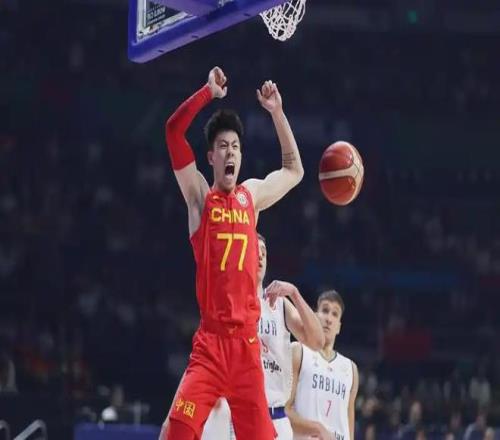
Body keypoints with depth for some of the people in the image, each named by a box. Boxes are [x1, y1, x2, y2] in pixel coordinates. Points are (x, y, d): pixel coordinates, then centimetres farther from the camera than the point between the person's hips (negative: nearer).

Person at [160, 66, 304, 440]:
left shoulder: (252, 195, 15)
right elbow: (174, 130, -6)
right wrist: (208, 93, -10)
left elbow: (294, 170, 31)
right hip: (211, 339, -4)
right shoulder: (200, 196, 4)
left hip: (247, 340, 4)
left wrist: (277, 112, 24)